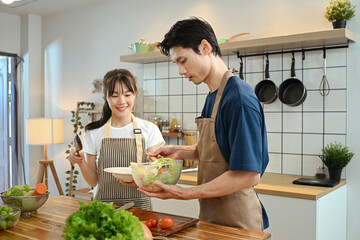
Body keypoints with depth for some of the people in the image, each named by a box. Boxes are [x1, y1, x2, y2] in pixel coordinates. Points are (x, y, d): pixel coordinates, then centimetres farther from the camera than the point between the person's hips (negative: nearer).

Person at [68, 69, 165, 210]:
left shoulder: (149, 130, 1)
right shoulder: (93, 132, 5)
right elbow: (93, 181, 9)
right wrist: (81, 162, -8)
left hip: (139, 204, -1)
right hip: (103, 203, 1)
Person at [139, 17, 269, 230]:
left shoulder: (239, 98, -21)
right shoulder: (213, 97, 7)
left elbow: (249, 174, -25)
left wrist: (185, 194, -23)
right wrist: (180, 151, 3)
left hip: (236, 221, -8)